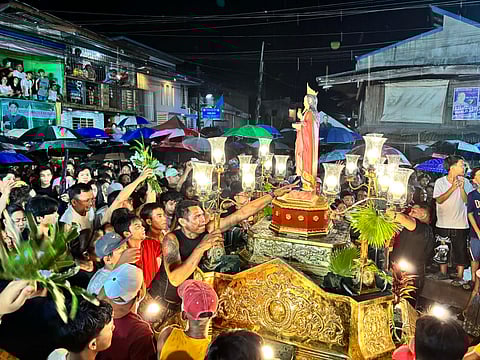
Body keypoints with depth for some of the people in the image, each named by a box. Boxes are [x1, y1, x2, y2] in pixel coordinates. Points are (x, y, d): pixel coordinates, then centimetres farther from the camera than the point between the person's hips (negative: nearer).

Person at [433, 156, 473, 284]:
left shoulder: (465, 182, 0)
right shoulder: (440, 182, -3)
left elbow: (467, 201, -6)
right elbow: (439, 200, -13)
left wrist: (461, 188, -19)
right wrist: (453, 188, -21)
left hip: (460, 224, 0)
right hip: (443, 223, 0)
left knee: (461, 251, 4)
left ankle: (460, 276, 16)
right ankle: (443, 273, 27)